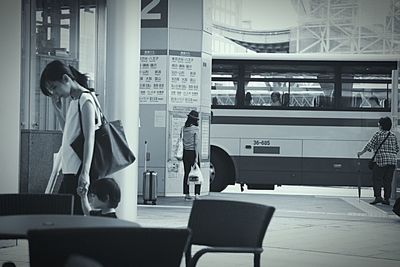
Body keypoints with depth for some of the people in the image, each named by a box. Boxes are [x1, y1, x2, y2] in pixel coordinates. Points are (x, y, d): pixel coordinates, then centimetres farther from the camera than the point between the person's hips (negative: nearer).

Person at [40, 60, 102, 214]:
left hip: (79, 172, -9)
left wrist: (85, 172, -25)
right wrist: (57, 110, 15)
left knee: (75, 214, -11)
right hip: (70, 170, 9)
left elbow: (89, 138, -17)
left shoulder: (85, 99, -9)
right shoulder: (73, 101, 18)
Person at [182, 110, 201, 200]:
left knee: (186, 173, 9)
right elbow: (196, 143, -13)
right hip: (193, 152, -5)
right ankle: (196, 194, -6)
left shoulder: (184, 128, 4)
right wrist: (196, 157, -13)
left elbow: (182, 142, 7)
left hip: (185, 152, 5)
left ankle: (186, 194, 10)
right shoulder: (195, 128, -11)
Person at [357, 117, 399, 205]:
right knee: (388, 180, 8)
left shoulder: (378, 134, -5)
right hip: (392, 161, 5)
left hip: (380, 160, -5)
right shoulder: (393, 136, 10)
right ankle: (387, 199, 9)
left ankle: (378, 197, -11)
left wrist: (361, 152, 5)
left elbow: (369, 145, -6)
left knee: (377, 179, 0)